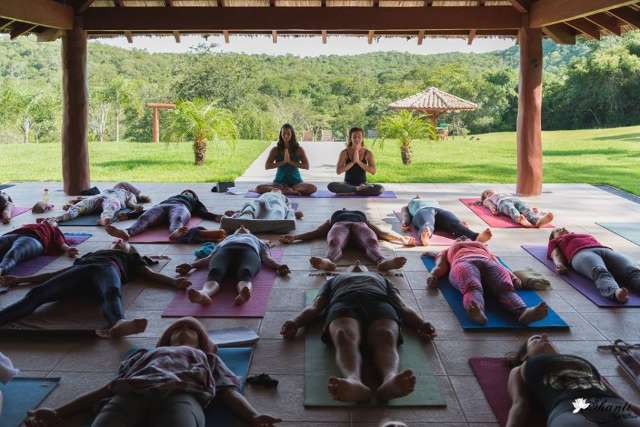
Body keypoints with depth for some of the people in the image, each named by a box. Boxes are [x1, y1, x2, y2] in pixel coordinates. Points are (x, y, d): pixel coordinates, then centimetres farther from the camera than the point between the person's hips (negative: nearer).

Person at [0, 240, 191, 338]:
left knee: (112, 293, -41)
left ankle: (118, 324, -74)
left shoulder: (132, 259, 39)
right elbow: (58, 273, 41)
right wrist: (19, 280, 36)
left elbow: (151, 274, 22)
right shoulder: (91, 255, 45)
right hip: (81, 269, 3)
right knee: (37, 294, -27)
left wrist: (174, 282, 1)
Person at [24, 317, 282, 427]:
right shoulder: (146, 354, 44)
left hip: (182, 392, -2)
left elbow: (228, 391, 20)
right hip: (130, 392, 2)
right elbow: (109, 386, 31)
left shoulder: (208, 358, 39)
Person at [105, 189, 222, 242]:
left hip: (180, 207, -2)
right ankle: (126, 232, -61)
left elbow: (203, 213, 19)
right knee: (145, 218, -32)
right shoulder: (171, 197, 44)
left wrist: (215, 217, -2)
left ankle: (175, 232, -75)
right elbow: (151, 210, 33)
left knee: (177, 219, -40)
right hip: (161, 206, 2)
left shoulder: (195, 202, 39)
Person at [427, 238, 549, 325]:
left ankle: (523, 311, -61)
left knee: (506, 287, -33)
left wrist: (512, 276, 3)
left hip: (488, 263, 2)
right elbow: (440, 266, 20)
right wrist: (433, 276, -5)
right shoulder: (448, 251, 41)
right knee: (473, 287, -38)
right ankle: (477, 310, -70)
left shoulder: (483, 247, 44)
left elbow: (497, 263, 25)